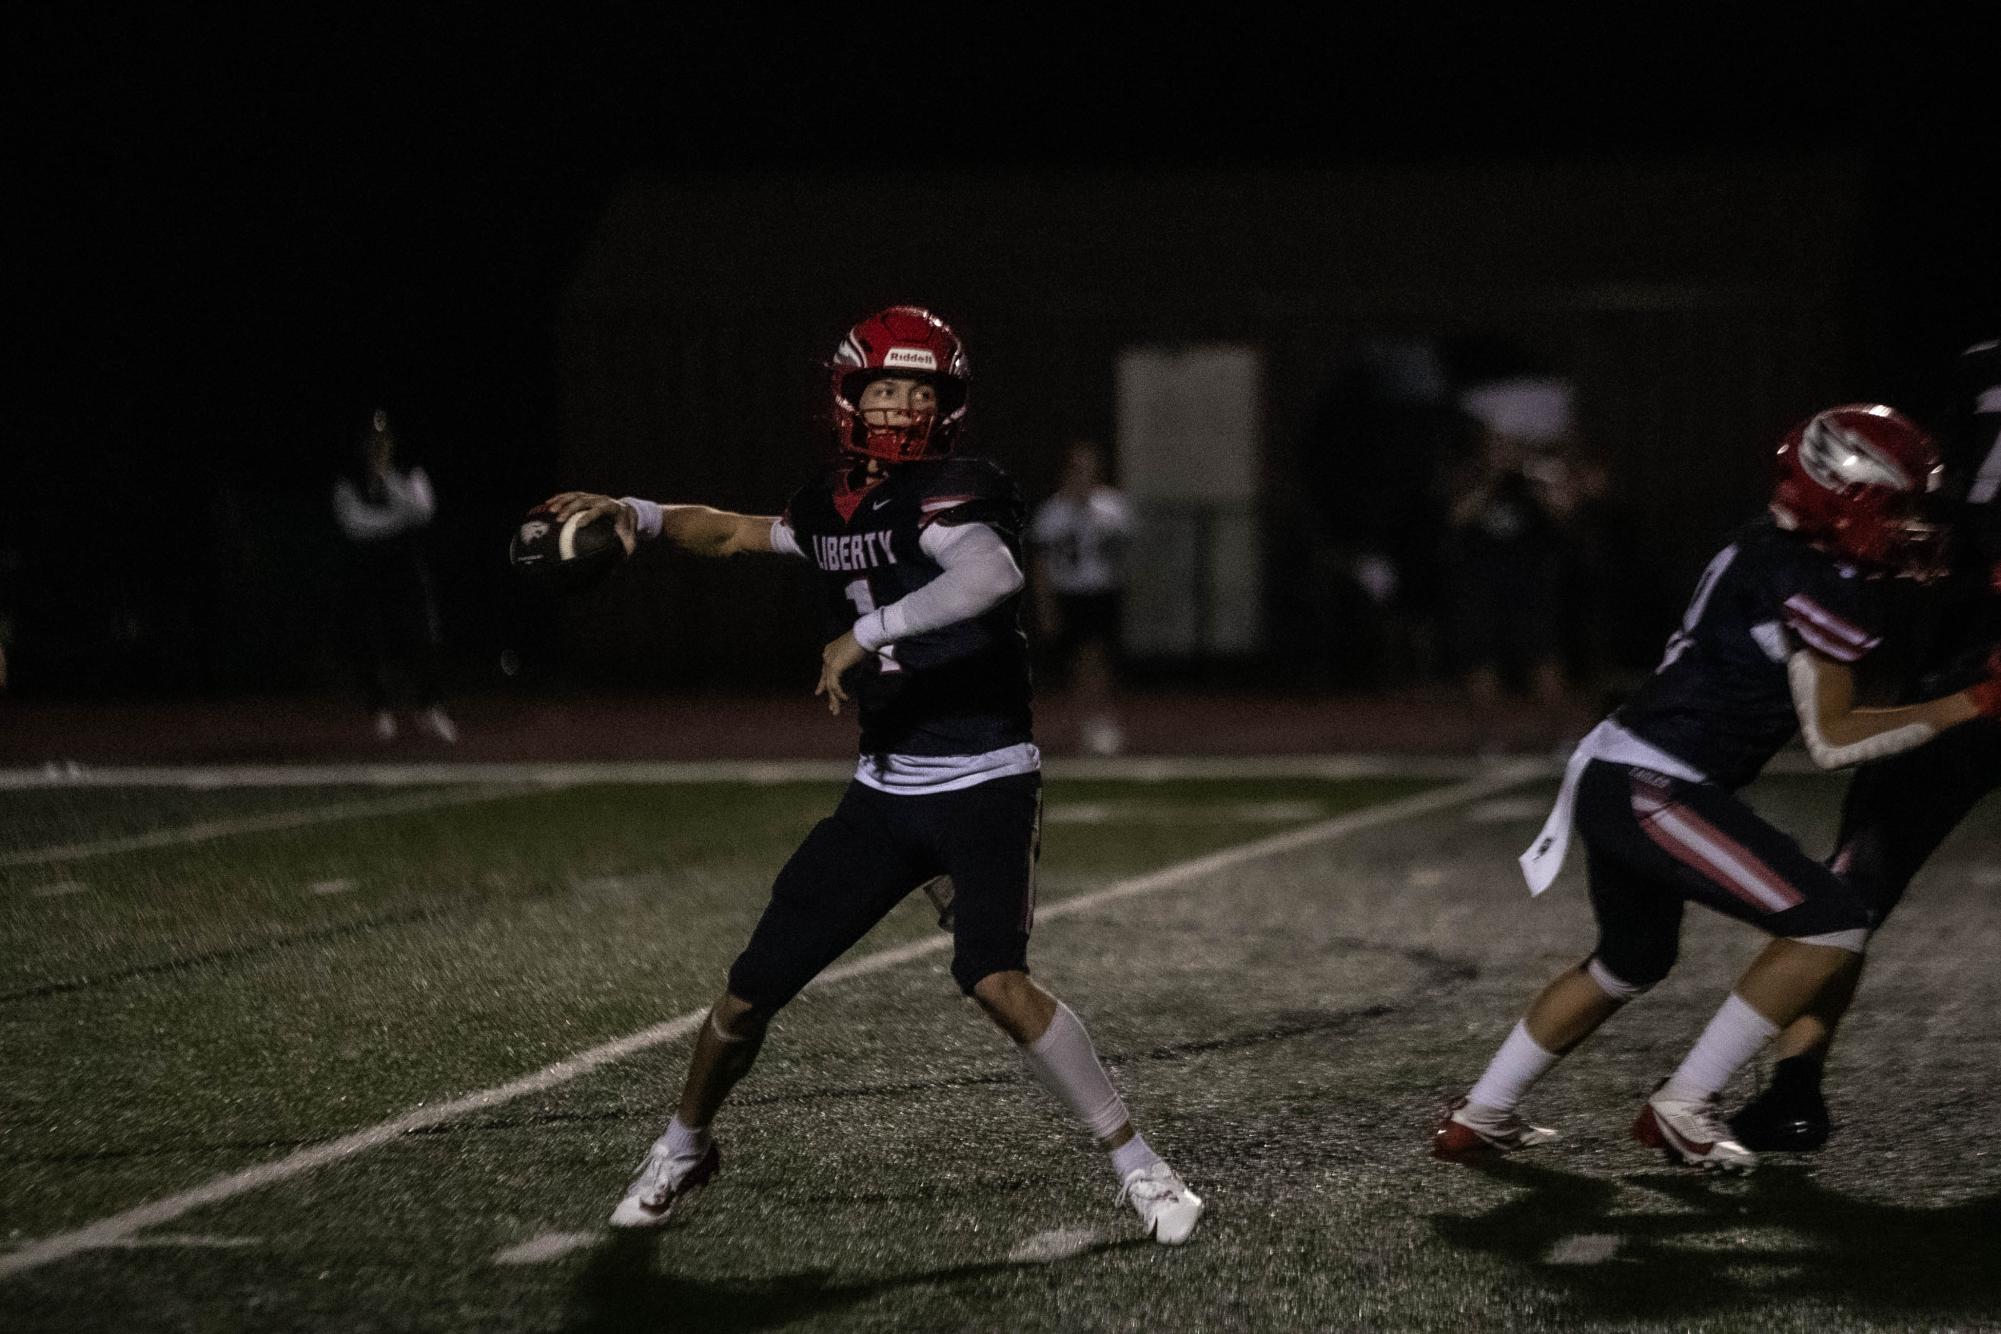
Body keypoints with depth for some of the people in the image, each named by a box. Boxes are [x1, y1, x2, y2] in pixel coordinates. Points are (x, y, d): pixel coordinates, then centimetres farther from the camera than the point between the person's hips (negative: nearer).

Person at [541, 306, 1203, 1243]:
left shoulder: (954, 492, -15)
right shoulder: (832, 505, 7)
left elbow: (994, 574, -37)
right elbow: (735, 533, 27)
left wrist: (870, 632, -34)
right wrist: (637, 516, 13)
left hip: (984, 786, -6)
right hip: (885, 789, 6)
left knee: (995, 979, -27)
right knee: (751, 990, 7)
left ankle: (1136, 1164, -12)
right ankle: (683, 1149, 33)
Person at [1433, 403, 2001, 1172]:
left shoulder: (1773, 546, 12)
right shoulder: (1825, 586, -14)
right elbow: (1831, 741, -11)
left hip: (1612, 776, 10)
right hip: (1655, 793, -10)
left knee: (1631, 963, 29)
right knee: (1831, 926, -10)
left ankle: (1479, 1116, 35)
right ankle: (1681, 1109, -4)